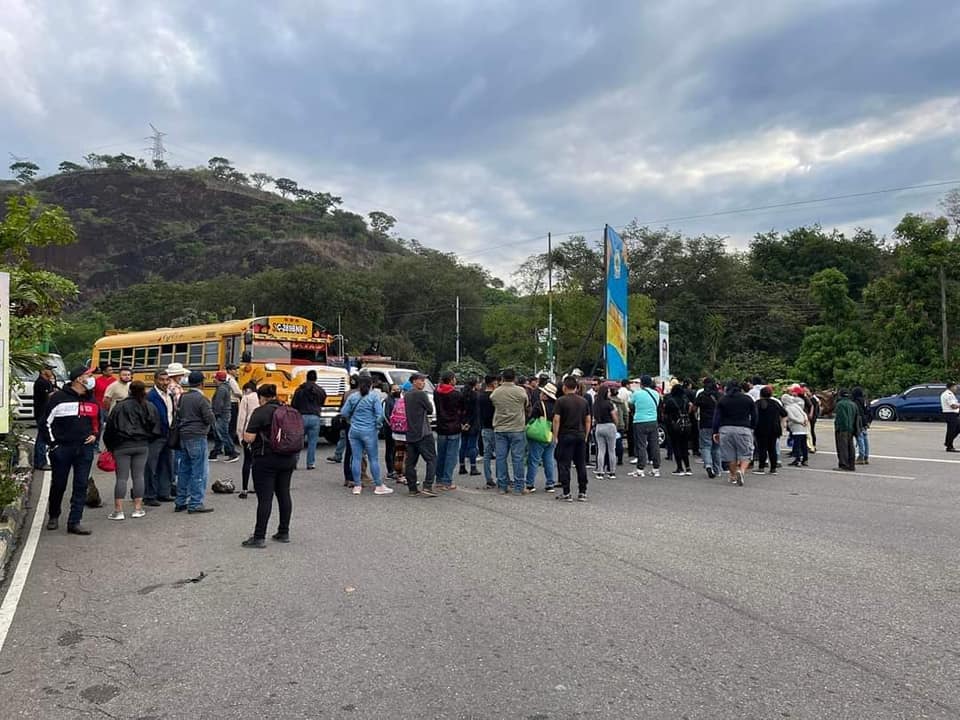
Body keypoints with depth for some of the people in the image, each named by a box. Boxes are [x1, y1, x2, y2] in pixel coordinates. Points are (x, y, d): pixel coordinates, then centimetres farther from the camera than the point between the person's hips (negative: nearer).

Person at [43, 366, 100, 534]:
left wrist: (95, 436, 7)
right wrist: (52, 443, -5)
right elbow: (46, 422, -2)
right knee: (58, 485, 8)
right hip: (62, 448, -4)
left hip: (85, 448, 4)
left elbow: (98, 422, 24)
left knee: (81, 486, -1)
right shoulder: (59, 398, -5)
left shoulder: (92, 400, 11)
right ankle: (53, 517, 31)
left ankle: (74, 522, 3)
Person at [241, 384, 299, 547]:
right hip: (288, 459, 7)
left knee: (265, 498, -5)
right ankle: (284, 533, 19)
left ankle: (259, 537, -1)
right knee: (284, 494, 12)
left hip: (266, 459, -6)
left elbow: (248, 438, -14)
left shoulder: (260, 412, -11)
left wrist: (246, 431, 5)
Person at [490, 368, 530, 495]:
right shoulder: (520, 391, -7)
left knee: (500, 457, 8)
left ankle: (502, 487, 11)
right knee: (518, 458, 2)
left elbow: (494, 406, 10)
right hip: (517, 428, -3)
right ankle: (519, 488, 4)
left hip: (499, 429, 3)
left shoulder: (495, 392, 0)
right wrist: (526, 418, 25)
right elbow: (527, 406, 6)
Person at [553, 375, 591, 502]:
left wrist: (555, 437, -4)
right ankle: (582, 493, 13)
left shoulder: (561, 401, -7)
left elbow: (556, 420, -11)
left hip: (565, 436, -5)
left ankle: (566, 494, 1)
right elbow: (588, 420, 10)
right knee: (581, 464, 10)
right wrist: (586, 436, 16)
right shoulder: (584, 401, 7)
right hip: (580, 436, 5)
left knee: (564, 465, 1)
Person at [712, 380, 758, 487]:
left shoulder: (722, 400, 7)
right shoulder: (748, 399, 9)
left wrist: (715, 432, 4)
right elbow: (754, 417, 9)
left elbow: (717, 417, 2)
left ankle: (733, 476, 15)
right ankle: (741, 471, -21)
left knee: (730, 455, 9)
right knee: (746, 454, 3)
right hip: (744, 429, -1)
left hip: (726, 429, 1)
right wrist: (752, 428, 20)